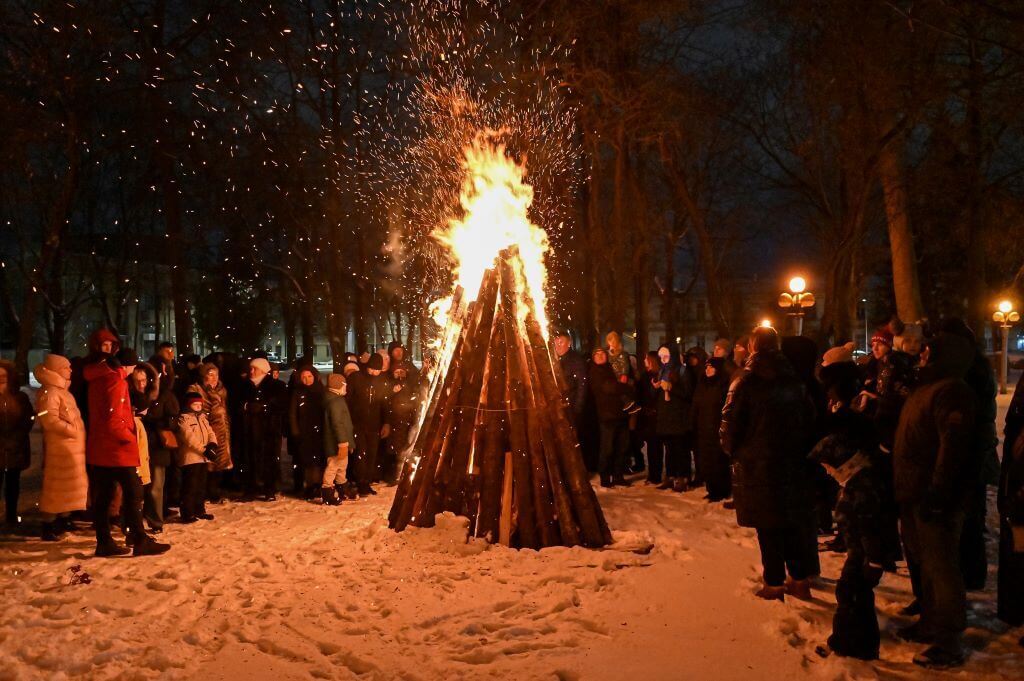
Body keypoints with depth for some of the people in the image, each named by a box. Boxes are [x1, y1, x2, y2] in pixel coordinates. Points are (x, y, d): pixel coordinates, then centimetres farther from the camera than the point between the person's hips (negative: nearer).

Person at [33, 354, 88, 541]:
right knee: (56, 487, -6)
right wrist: (72, 430, -20)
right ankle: (48, 527, -1)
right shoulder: (49, 392, -14)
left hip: (73, 446, 10)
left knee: (68, 485, 16)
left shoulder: (62, 390, 18)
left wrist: (79, 431, 15)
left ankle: (63, 520, 25)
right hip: (60, 446, -10)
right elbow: (50, 420, -24)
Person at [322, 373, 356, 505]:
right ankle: (327, 493, 0)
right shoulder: (335, 401, -20)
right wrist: (342, 442, -27)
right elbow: (337, 424, -25)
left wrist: (346, 442, 22)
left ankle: (341, 491, 33)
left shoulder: (337, 399, 13)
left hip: (342, 441, 11)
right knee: (333, 466, -5)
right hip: (336, 442, -11)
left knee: (342, 465, 21)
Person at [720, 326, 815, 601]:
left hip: (757, 464, -4)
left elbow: (731, 423, -13)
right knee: (793, 523, 14)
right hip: (793, 462, 5)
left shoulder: (745, 382, -12)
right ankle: (799, 580, 21)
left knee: (768, 527, 3)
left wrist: (732, 449, 4)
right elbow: (809, 418, 10)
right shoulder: (794, 380, 4)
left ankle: (774, 584, 7)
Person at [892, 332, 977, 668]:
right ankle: (930, 622, 35)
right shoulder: (928, 386, 16)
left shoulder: (952, 391, -17)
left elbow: (952, 447, -24)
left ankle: (949, 642, 6)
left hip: (935, 499, -10)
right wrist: (902, 488, 20)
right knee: (920, 561, 20)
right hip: (913, 495, 10)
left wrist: (937, 494, -26)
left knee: (940, 567, -3)